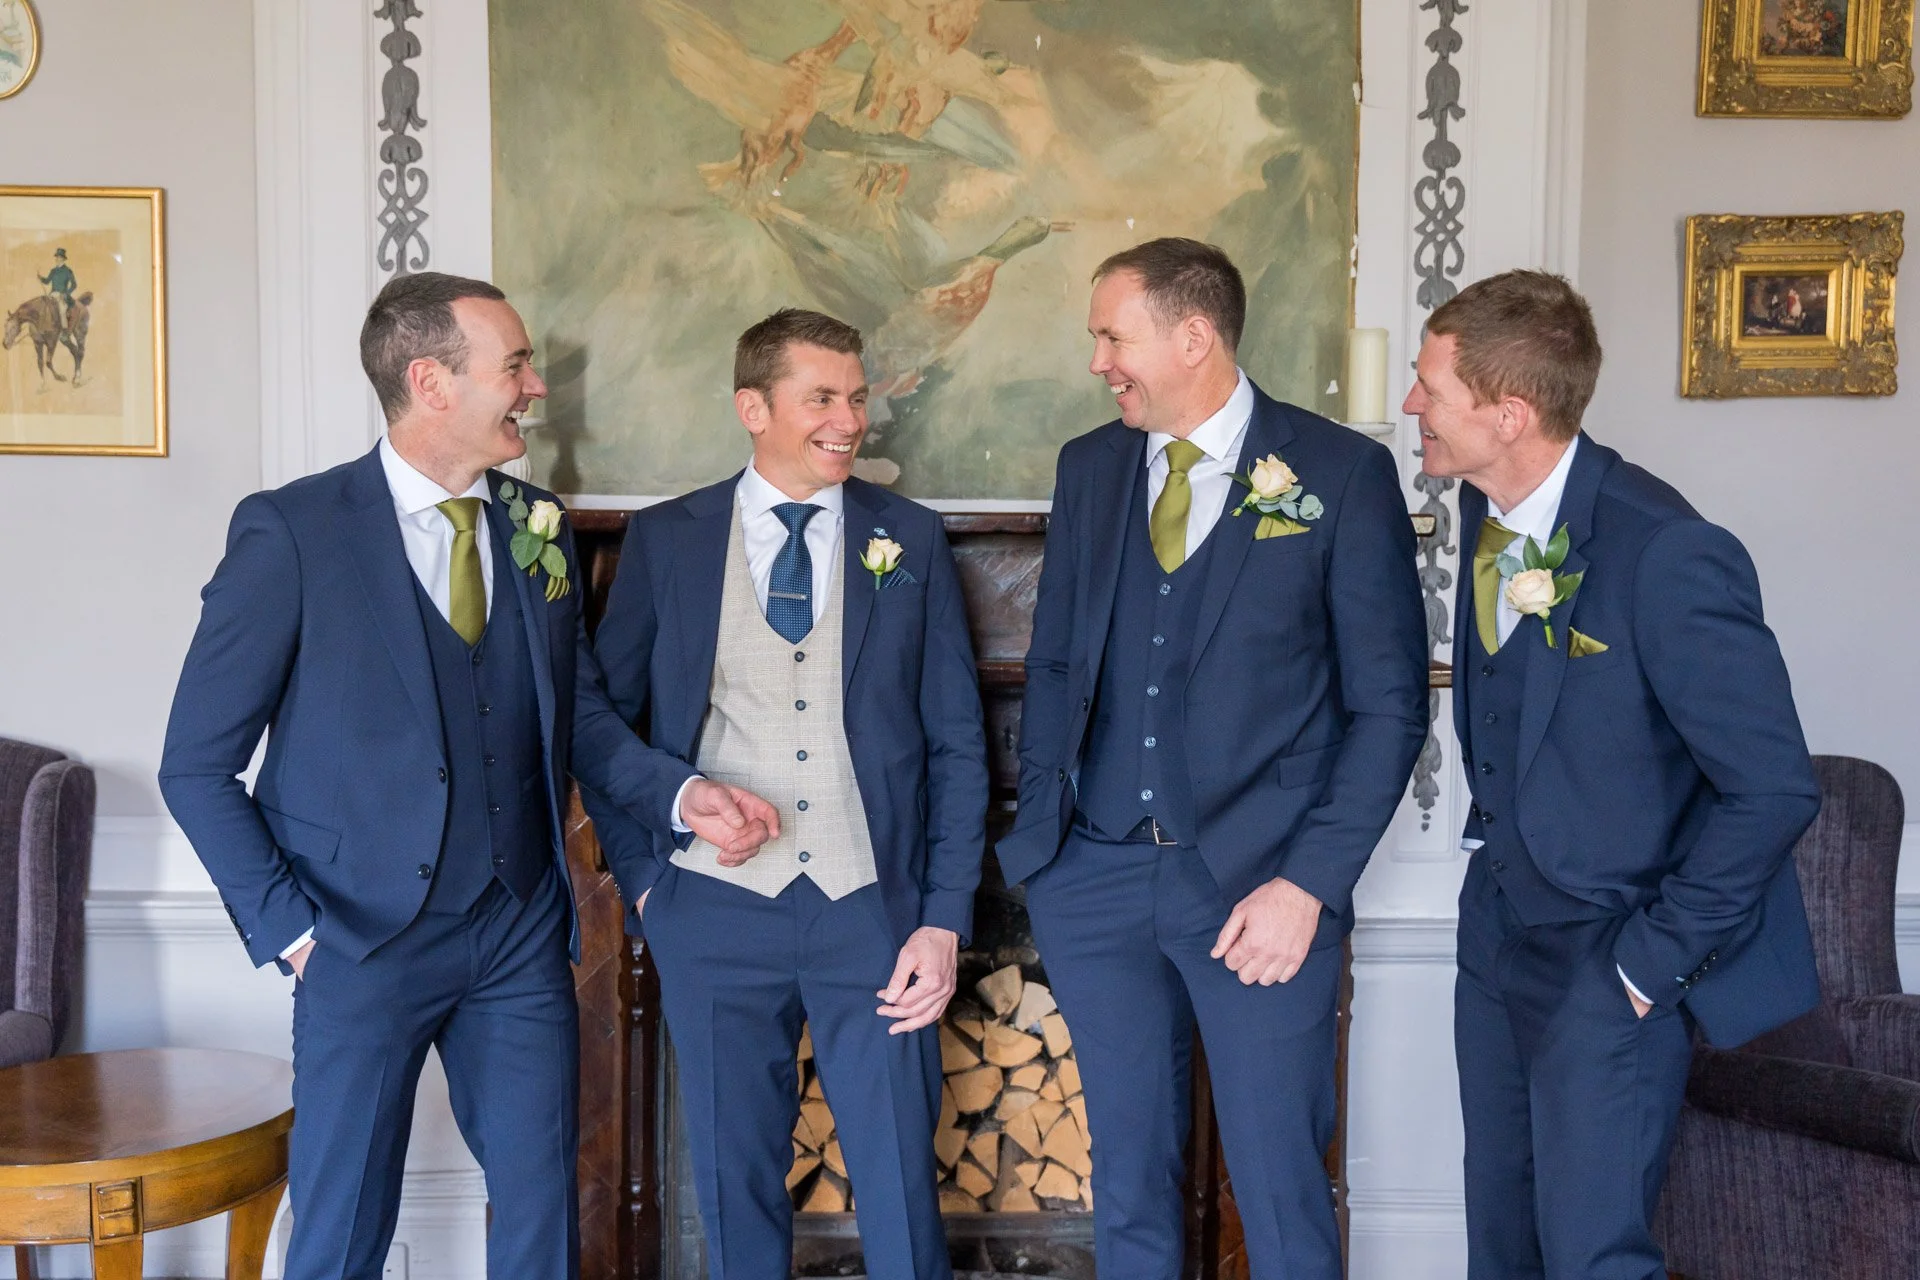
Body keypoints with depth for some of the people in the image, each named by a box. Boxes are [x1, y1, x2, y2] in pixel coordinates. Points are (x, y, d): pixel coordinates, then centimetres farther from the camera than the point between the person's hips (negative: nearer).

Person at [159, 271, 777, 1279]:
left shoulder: (539, 532, 4)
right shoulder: (292, 533, -11)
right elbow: (197, 767, -7)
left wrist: (682, 794, -6)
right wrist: (290, 930, -11)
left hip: (521, 935, 4)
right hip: (366, 938, -4)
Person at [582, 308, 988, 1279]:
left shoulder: (910, 539, 3)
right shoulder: (665, 540, 3)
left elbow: (957, 743, 3)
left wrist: (946, 917, -4)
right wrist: (639, 875, 2)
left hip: (871, 909, 0)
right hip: (715, 913, 0)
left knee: (901, 1197, 5)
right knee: (735, 1191, 12)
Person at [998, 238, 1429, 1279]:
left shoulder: (1341, 472, -5)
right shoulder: (1089, 467, 9)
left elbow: (1389, 701, -5)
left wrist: (1309, 884, -12)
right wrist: (1040, 826, 5)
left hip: (1259, 883, -4)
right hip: (1096, 879, 4)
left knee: (1281, 1194, 5)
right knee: (1128, 1179, 14)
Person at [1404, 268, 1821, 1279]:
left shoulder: (1665, 554, -25)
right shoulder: (1488, 513, 0)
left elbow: (1773, 789, -22)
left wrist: (1652, 960, -17)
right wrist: (1491, 838, 10)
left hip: (1612, 964, -7)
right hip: (1500, 931, 8)